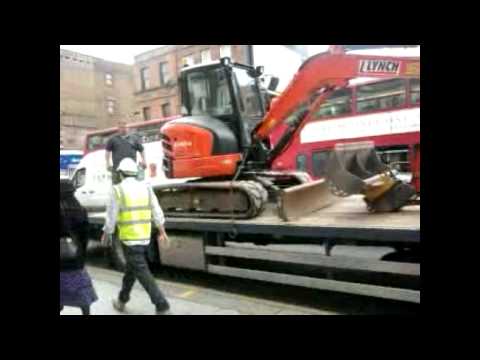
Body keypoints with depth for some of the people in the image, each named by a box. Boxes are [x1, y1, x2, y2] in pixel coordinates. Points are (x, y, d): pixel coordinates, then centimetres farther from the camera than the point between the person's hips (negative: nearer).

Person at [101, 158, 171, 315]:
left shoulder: (117, 190, -11)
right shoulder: (146, 188, 3)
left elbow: (111, 216, -9)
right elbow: (157, 212, 2)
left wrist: (106, 234, 8)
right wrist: (162, 232, 9)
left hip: (129, 238, -6)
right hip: (145, 237, 6)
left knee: (142, 273, -4)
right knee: (131, 268, 22)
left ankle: (162, 306, -7)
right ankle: (122, 300, 38)